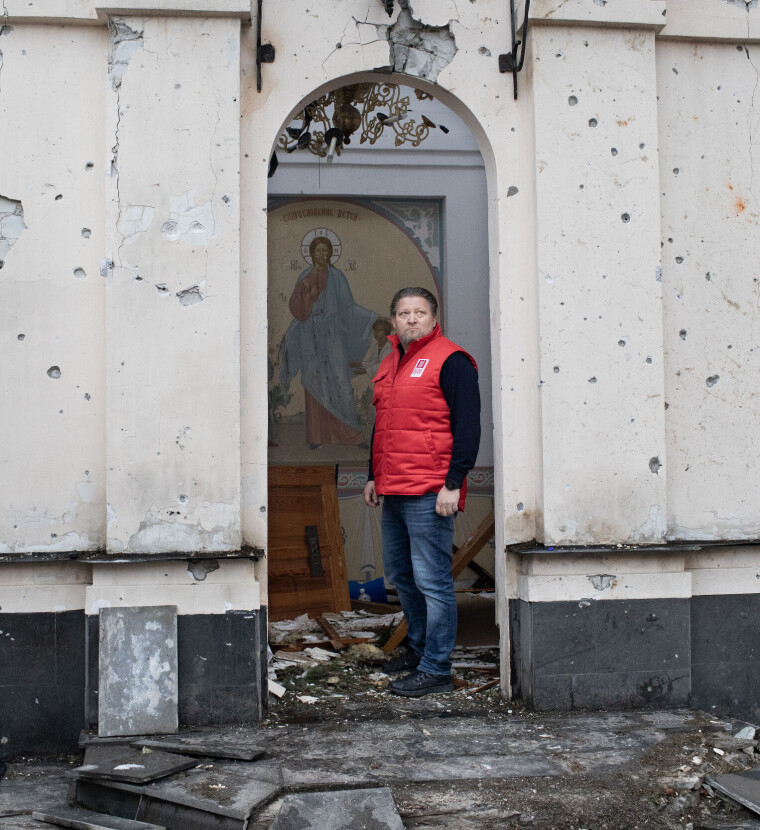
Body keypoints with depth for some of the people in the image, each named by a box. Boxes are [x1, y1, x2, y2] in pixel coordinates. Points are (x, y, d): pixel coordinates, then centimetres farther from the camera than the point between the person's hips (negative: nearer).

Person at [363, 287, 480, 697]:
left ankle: (436, 669, 2)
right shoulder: (390, 365, 18)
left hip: (429, 494, -9)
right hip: (394, 493, 9)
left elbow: (467, 426, -13)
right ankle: (420, 647, 33)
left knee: (431, 580, -5)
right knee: (400, 574, 18)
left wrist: (453, 483, -18)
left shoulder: (450, 361, -8)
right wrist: (374, 476, 22)